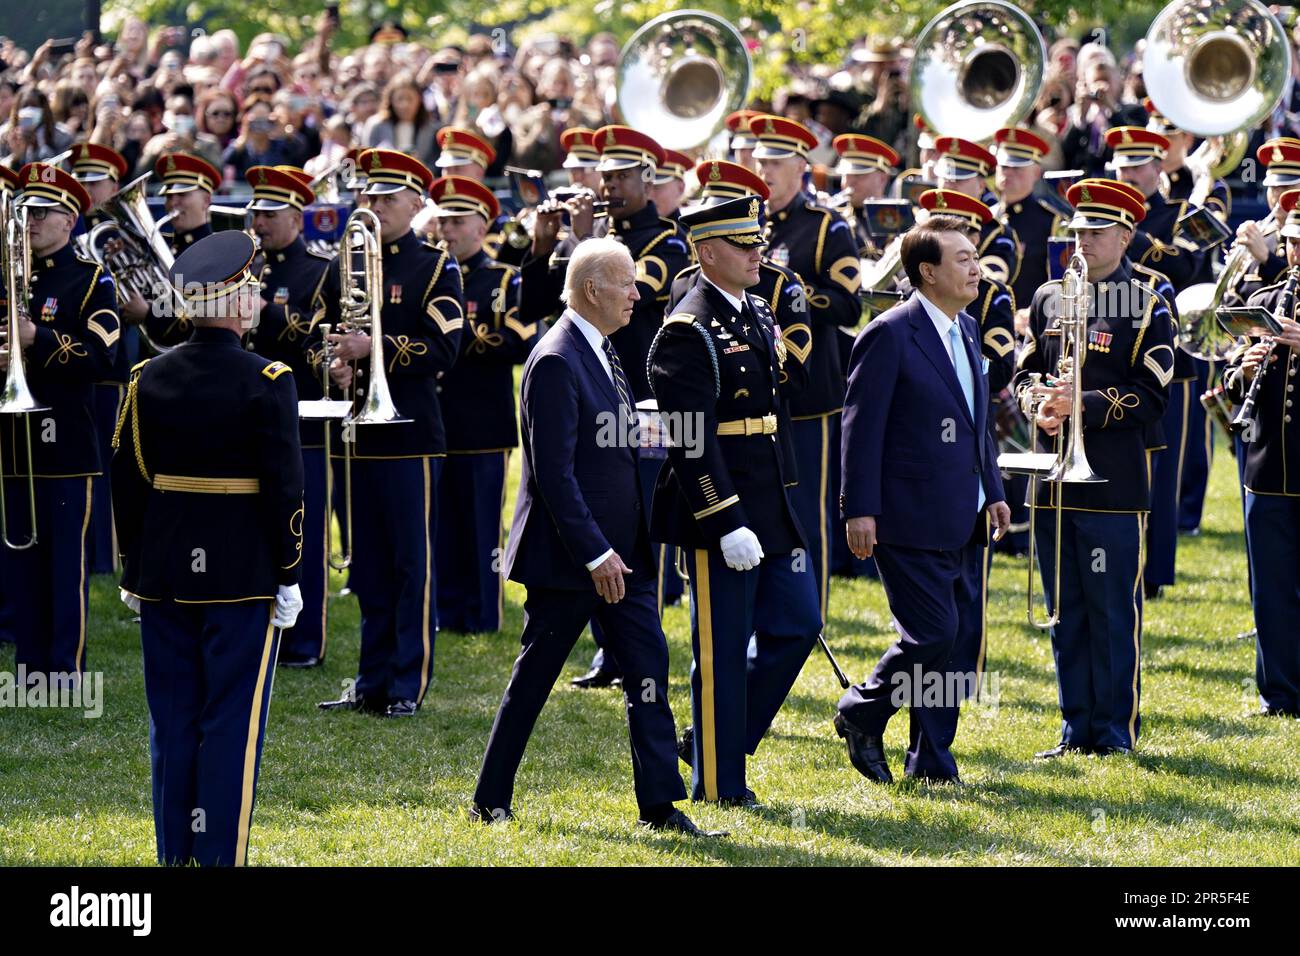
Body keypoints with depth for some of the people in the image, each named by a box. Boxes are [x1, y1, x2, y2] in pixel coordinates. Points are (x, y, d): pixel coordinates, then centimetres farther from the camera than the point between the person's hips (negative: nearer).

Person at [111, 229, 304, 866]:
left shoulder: (146, 379, 1)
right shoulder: (266, 383, -12)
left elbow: (126, 483, 5)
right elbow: (284, 488, -12)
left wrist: (133, 573, 13)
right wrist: (288, 575, -4)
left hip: (163, 575, 4)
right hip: (244, 576, -4)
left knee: (172, 722, 11)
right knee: (232, 720, 1)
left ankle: (175, 852, 16)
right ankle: (222, 854, 1)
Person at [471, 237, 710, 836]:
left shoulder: (600, 350, 12)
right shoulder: (555, 361, -17)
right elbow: (554, 473, -21)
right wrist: (595, 555, -22)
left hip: (618, 550, 8)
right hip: (569, 556, -8)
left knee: (649, 665, 1)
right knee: (533, 680, 3)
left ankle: (660, 804, 1)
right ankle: (489, 803, 15)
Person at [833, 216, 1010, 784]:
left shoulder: (966, 331, 13)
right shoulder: (891, 335, -12)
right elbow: (862, 426, -13)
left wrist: (992, 492, 15)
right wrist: (859, 509, -16)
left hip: (963, 521, 8)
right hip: (913, 519, -8)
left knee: (964, 636, 7)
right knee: (934, 634, -9)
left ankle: (931, 762, 15)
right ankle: (861, 714, 13)